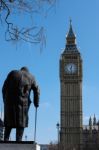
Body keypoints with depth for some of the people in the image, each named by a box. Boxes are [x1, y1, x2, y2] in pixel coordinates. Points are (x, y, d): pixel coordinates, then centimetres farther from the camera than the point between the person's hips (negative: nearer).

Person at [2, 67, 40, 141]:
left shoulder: (12, 73, 13)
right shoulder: (31, 77, 12)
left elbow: (4, 88, 8)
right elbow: (36, 90, 6)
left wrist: (5, 100, 14)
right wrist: (36, 103, 13)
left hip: (9, 101, 2)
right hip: (23, 102, -1)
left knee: (9, 122, 12)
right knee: (21, 123, 3)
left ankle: (6, 139, 3)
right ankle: (18, 141, -4)